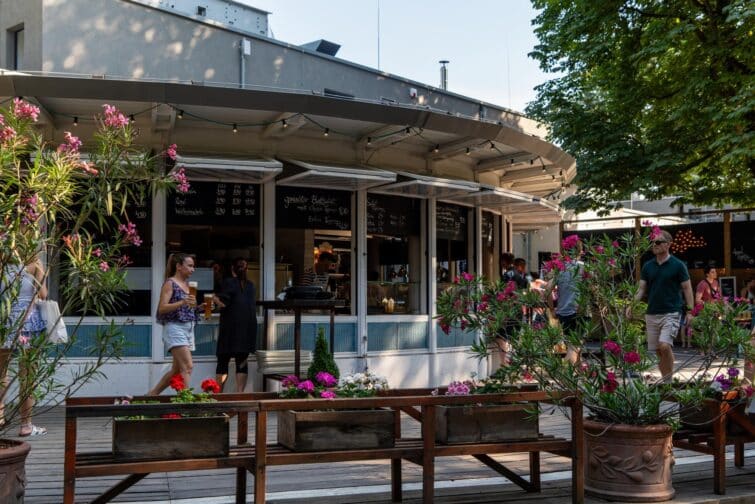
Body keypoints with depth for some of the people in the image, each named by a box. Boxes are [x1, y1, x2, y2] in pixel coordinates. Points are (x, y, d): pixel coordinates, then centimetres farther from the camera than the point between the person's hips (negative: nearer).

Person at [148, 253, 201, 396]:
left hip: (188, 328, 8)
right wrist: (182, 302, -27)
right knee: (187, 366, -17)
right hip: (175, 327, -8)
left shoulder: (187, 284, 16)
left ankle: (152, 394, 24)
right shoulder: (170, 283, -6)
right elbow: (161, 308, -14)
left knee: (177, 369, 11)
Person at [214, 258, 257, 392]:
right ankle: (239, 392, -2)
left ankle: (218, 392, 6)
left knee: (223, 361, 5)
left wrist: (216, 299, 5)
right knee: (242, 362, 5)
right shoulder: (251, 285, 8)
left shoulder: (229, 282, -7)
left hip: (231, 327, -4)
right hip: (248, 327, 4)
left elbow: (222, 304, -14)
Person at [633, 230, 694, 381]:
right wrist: (632, 305, -5)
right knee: (658, 351, 7)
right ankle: (665, 381, 19)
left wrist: (690, 310, -8)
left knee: (665, 346, -20)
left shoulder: (678, 265, -3)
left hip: (671, 313, -5)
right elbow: (642, 288, 10)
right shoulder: (647, 266, 9)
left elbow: (687, 288, 0)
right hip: (652, 314, 5)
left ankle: (669, 379, -7)